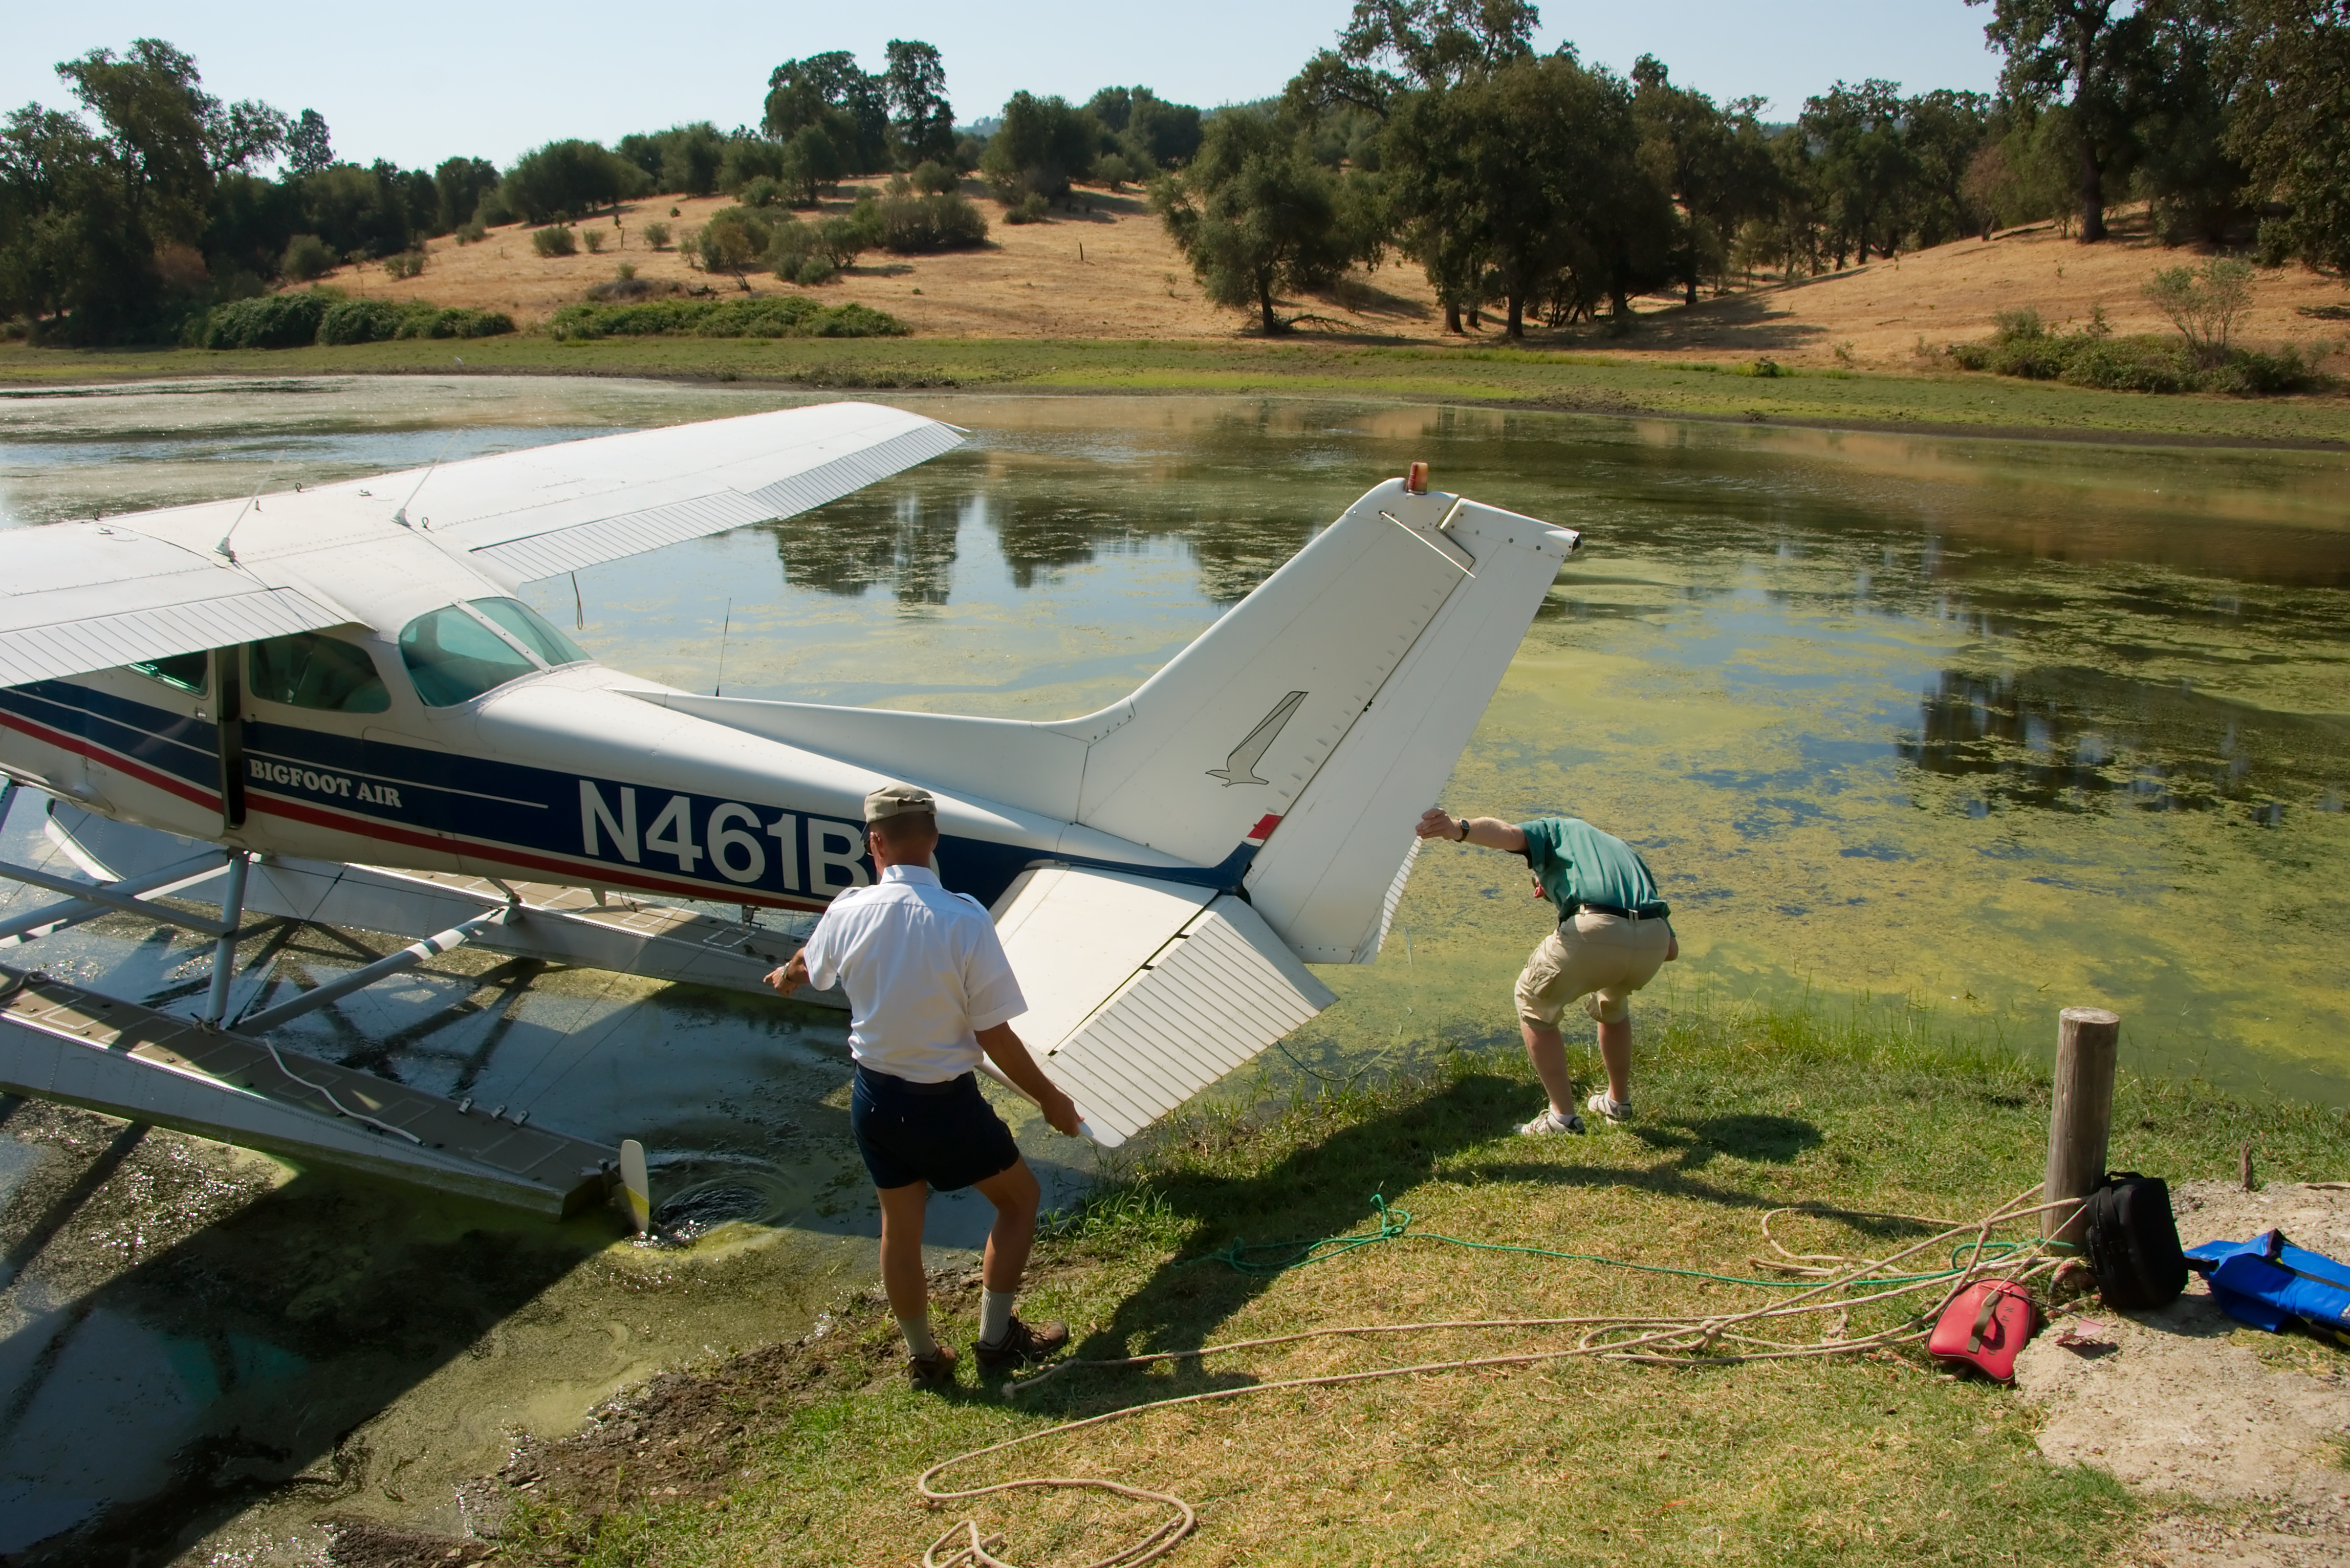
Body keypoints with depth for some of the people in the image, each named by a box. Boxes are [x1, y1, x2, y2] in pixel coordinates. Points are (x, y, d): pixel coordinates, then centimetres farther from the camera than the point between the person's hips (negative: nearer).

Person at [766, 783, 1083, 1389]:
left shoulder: (849, 912, -9)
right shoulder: (965, 920, -23)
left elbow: (809, 966, 16)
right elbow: (994, 1035, -19)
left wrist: (784, 977, 42)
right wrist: (1049, 1098, -2)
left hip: (875, 1098, 5)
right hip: (944, 1104, -4)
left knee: (900, 1225, 21)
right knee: (1019, 1197, 20)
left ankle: (923, 1356, 38)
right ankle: (997, 1338, 26)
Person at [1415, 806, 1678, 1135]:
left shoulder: (1559, 830, 28)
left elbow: (1510, 834, 0)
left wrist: (1458, 828, -17)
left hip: (1594, 931, -6)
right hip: (1654, 942, 6)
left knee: (1534, 1003, 21)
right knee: (1612, 1002, 39)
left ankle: (1563, 1115, 18)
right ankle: (1618, 1102, 47)